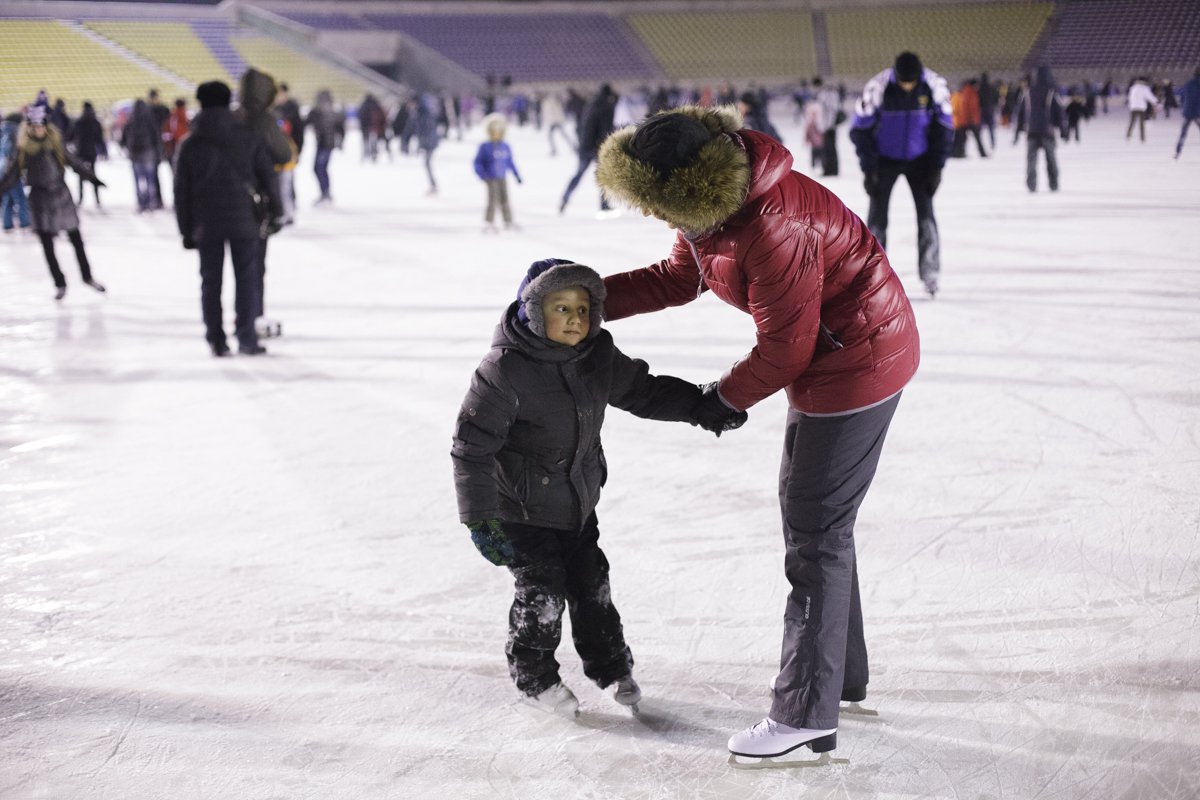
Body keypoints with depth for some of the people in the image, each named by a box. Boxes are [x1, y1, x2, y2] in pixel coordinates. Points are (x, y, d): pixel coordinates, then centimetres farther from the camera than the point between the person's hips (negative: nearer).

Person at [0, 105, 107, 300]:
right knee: (47, 244, 1)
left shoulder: (55, 142, -2)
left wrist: (92, 178, 13)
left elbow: (73, 161, 8)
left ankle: (87, 276, 27)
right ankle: (59, 283, 14)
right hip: (40, 198, -2)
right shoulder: (24, 148, -7)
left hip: (61, 194, 2)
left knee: (76, 239, 11)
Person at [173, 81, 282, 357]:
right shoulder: (248, 138, -1)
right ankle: (246, 339, 4)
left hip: (206, 225, 1)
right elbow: (268, 177, 1)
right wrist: (276, 212, 13)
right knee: (246, 278, 5)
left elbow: (182, 191, 4)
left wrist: (186, 230, 10)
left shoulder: (190, 145, 2)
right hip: (243, 220, -1)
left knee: (210, 281, 7)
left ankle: (216, 340, 7)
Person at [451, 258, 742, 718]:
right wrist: (480, 517, -26)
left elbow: (644, 392, 8)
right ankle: (534, 678, 22)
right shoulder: (505, 370, -26)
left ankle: (611, 667, 32)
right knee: (541, 593, -2)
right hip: (522, 509, -6)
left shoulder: (599, 357, -6)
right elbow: (473, 445, -23)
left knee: (591, 585, 14)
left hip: (578, 502, 6)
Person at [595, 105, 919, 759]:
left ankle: (806, 714, 0)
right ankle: (840, 673, 34)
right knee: (807, 511, 20)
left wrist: (727, 398, -6)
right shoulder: (711, 203, -2)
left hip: (858, 360, -10)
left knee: (816, 531, -6)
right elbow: (675, 279, 12)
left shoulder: (774, 230, -32)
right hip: (827, 355, 11)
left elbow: (784, 348, -23)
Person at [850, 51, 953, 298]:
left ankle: (931, 275, -1)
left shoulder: (935, 85, -17)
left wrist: (936, 166, -6)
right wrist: (868, 170, -11)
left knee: (926, 215, -8)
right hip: (885, 159, -1)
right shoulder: (877, 87, -23)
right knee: (877, 217, -3)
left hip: (919, 159, 1)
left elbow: (944, 127, -3)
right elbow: (861, 129, -11)